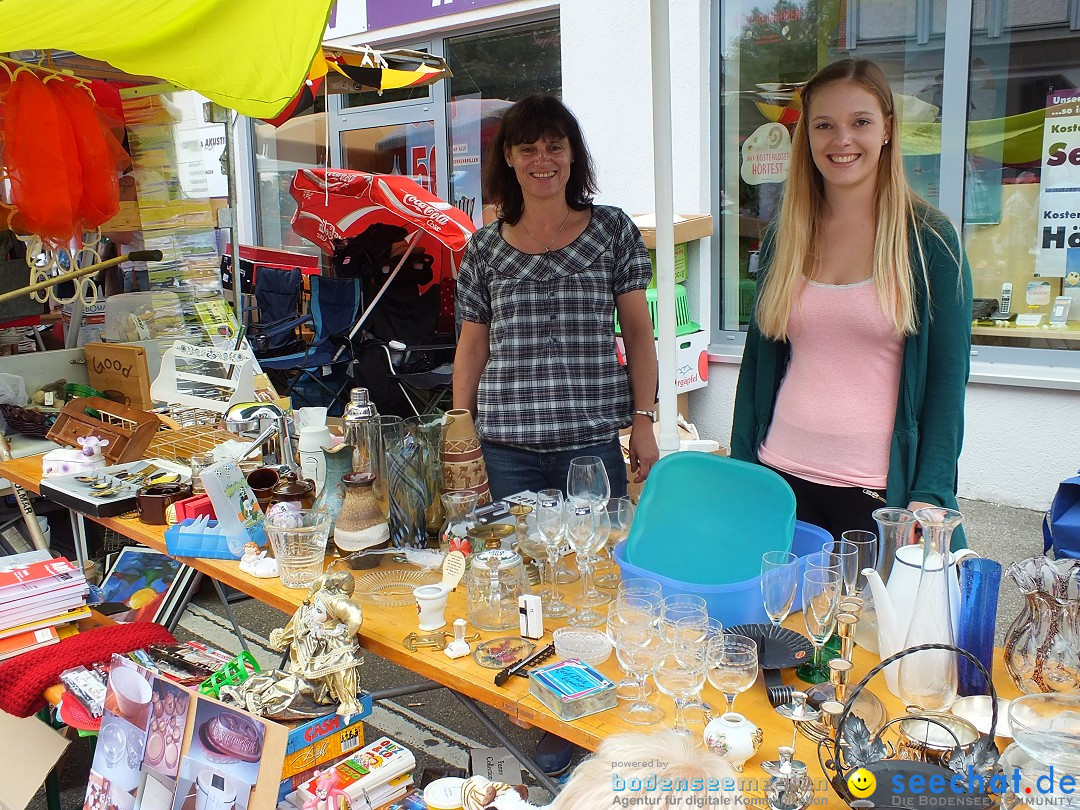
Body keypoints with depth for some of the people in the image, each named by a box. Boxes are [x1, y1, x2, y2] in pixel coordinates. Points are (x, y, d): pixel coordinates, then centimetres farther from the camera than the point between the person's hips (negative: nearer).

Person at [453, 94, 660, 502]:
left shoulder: (613, 230, 5)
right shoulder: (485, 247, 7)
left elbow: (638, 332, 4)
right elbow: (472, 347, 10)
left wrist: (643, 422, -2)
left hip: (594, 442, -1)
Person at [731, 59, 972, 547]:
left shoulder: (929, 238, -3)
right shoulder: (781, 238, 6)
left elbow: (947, 379, -4)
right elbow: (757, 361, 10)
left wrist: (929, 496, -10)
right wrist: (739, 471, 6)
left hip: (881, 491, -3)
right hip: (782, 479, 3)